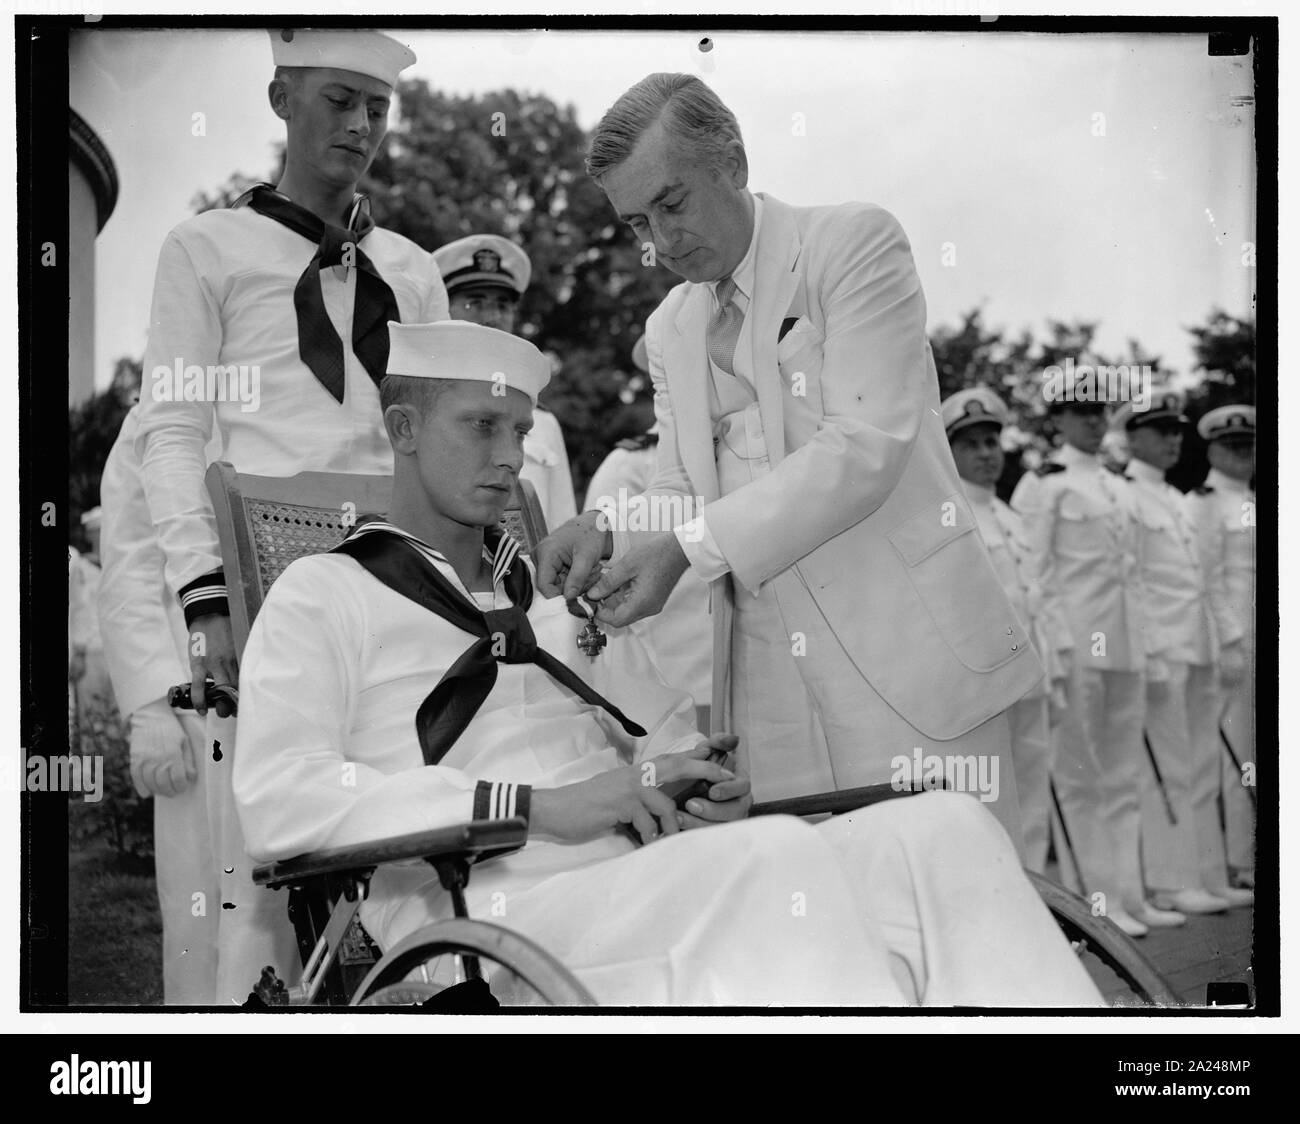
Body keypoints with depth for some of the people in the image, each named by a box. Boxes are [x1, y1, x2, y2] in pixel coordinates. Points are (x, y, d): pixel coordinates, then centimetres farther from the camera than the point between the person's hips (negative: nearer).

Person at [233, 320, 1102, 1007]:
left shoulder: (550, 605, 31)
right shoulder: (325, 595, 10)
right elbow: (277, 801, -7)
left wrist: (718, 780, 5)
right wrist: (535, 805, -14)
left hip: (648, 889, 6)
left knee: (942, 828, -17)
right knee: (781, 858, -32)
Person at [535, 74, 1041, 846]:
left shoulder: (857, 243, -3)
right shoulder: (670, 330, 17)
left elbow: (866, 448, -14)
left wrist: (687, 546, -17)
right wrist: (610, 532, -5)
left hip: (907, 653, -5)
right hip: (770, 687, 5)